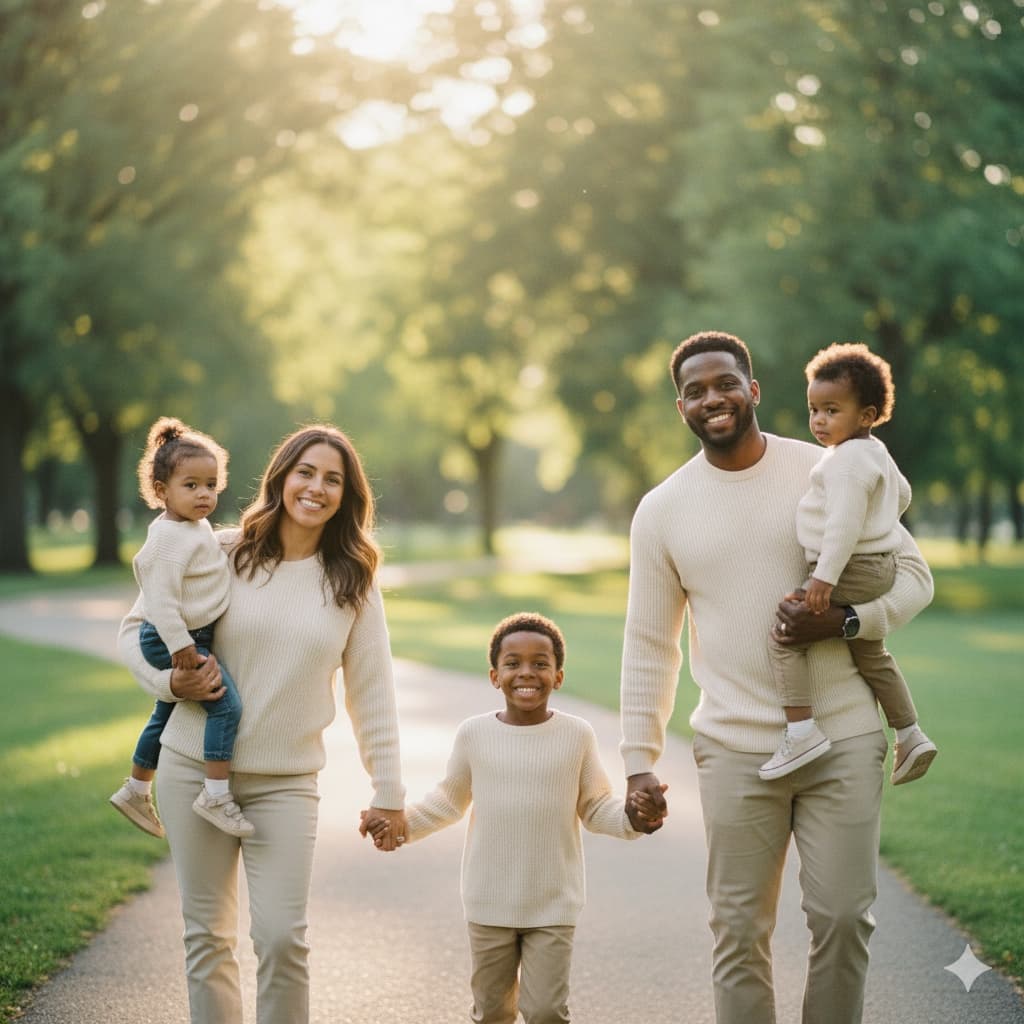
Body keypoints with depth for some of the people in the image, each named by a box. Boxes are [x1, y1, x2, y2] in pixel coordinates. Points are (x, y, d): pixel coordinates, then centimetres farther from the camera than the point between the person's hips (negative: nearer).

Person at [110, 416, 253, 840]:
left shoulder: (196, 526, 8)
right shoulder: (170, 538, -22)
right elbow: (162, 598, -25)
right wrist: (181, 646, -26)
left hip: (191, 638, 11)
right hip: (174, 640, -11)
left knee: (166, 713, 23)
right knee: (227, 705, -20)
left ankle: (136, 790, 39)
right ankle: (216, 795, -20)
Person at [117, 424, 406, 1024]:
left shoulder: (353, 580, 1)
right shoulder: (221, 554, -2)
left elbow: (371, 690, 3)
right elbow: (137, 629, 7)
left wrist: (388, 793, 2)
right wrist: (169, 681, -12)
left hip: (286, 781, 0)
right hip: (196, 768, 0)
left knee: (283, 937, -8)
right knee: (208, 935, 7)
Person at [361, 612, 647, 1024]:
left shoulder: (577, 735, -4)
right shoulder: (474, 733, -2)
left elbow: (595, 807, 2)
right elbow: (448, 802, 10)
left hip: (553, 905, -1)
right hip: (489, 904, 1)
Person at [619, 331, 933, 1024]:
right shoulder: (662, 510, 4)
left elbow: (913, 573, 5)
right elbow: (649, 645, 8)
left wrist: (844, 621, -14)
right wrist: (639, 762, 3)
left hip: (844, 740, 0)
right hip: (736, 753, 1)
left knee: (844, 918, 2)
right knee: (740, 929, 3)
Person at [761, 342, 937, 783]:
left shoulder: (847, 459, -18)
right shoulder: (876, 452, 14)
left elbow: (844, 522, -26)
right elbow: (902, 494, 30)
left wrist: (825, 576, -29)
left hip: (851, 569, -11)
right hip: (878, 567, 11)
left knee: (783, 635, -13)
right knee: (872, 655, 22)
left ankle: (801, 730, -21)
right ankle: (910, 735, 25)